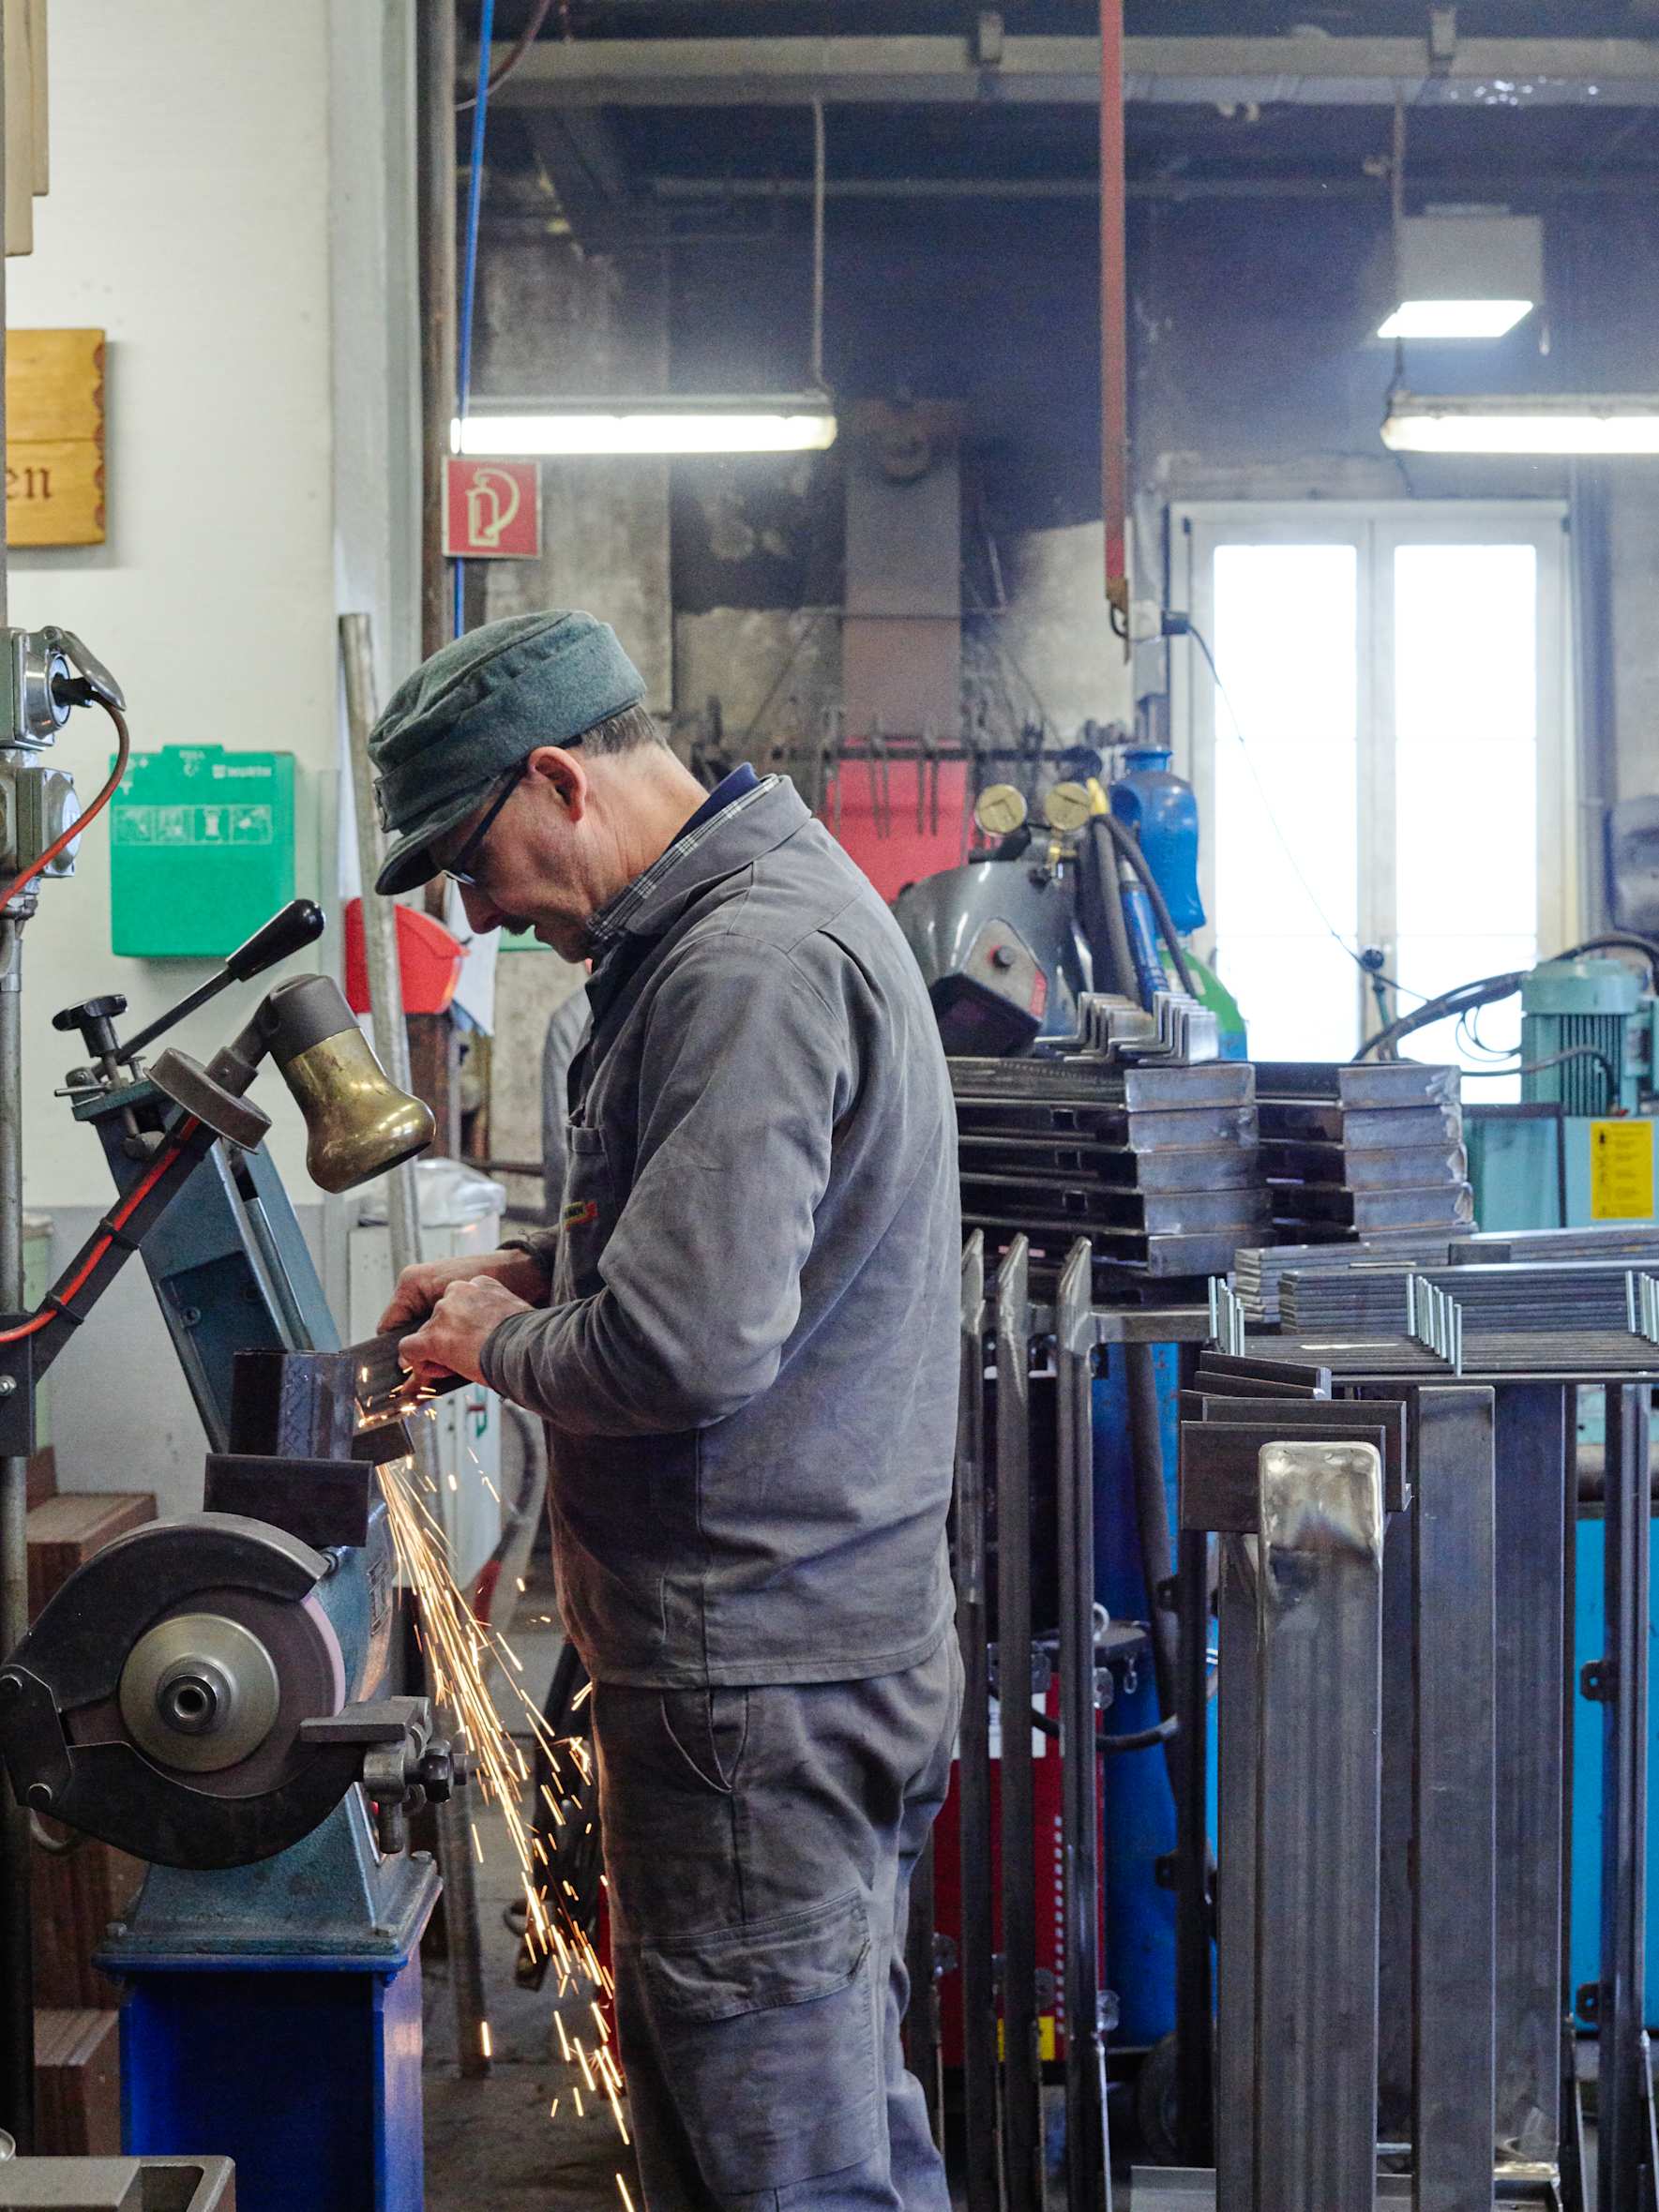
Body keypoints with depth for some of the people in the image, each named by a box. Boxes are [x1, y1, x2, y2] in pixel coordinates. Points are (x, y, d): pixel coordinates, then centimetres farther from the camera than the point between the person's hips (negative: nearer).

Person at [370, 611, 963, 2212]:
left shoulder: (752, 966, -20)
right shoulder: (767, 911, 14)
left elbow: (686, 1345, -27)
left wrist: (498, 1347, -8)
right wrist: (535, 1271, 13)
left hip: (761, 1690, -11)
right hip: (815, 1654, 11)